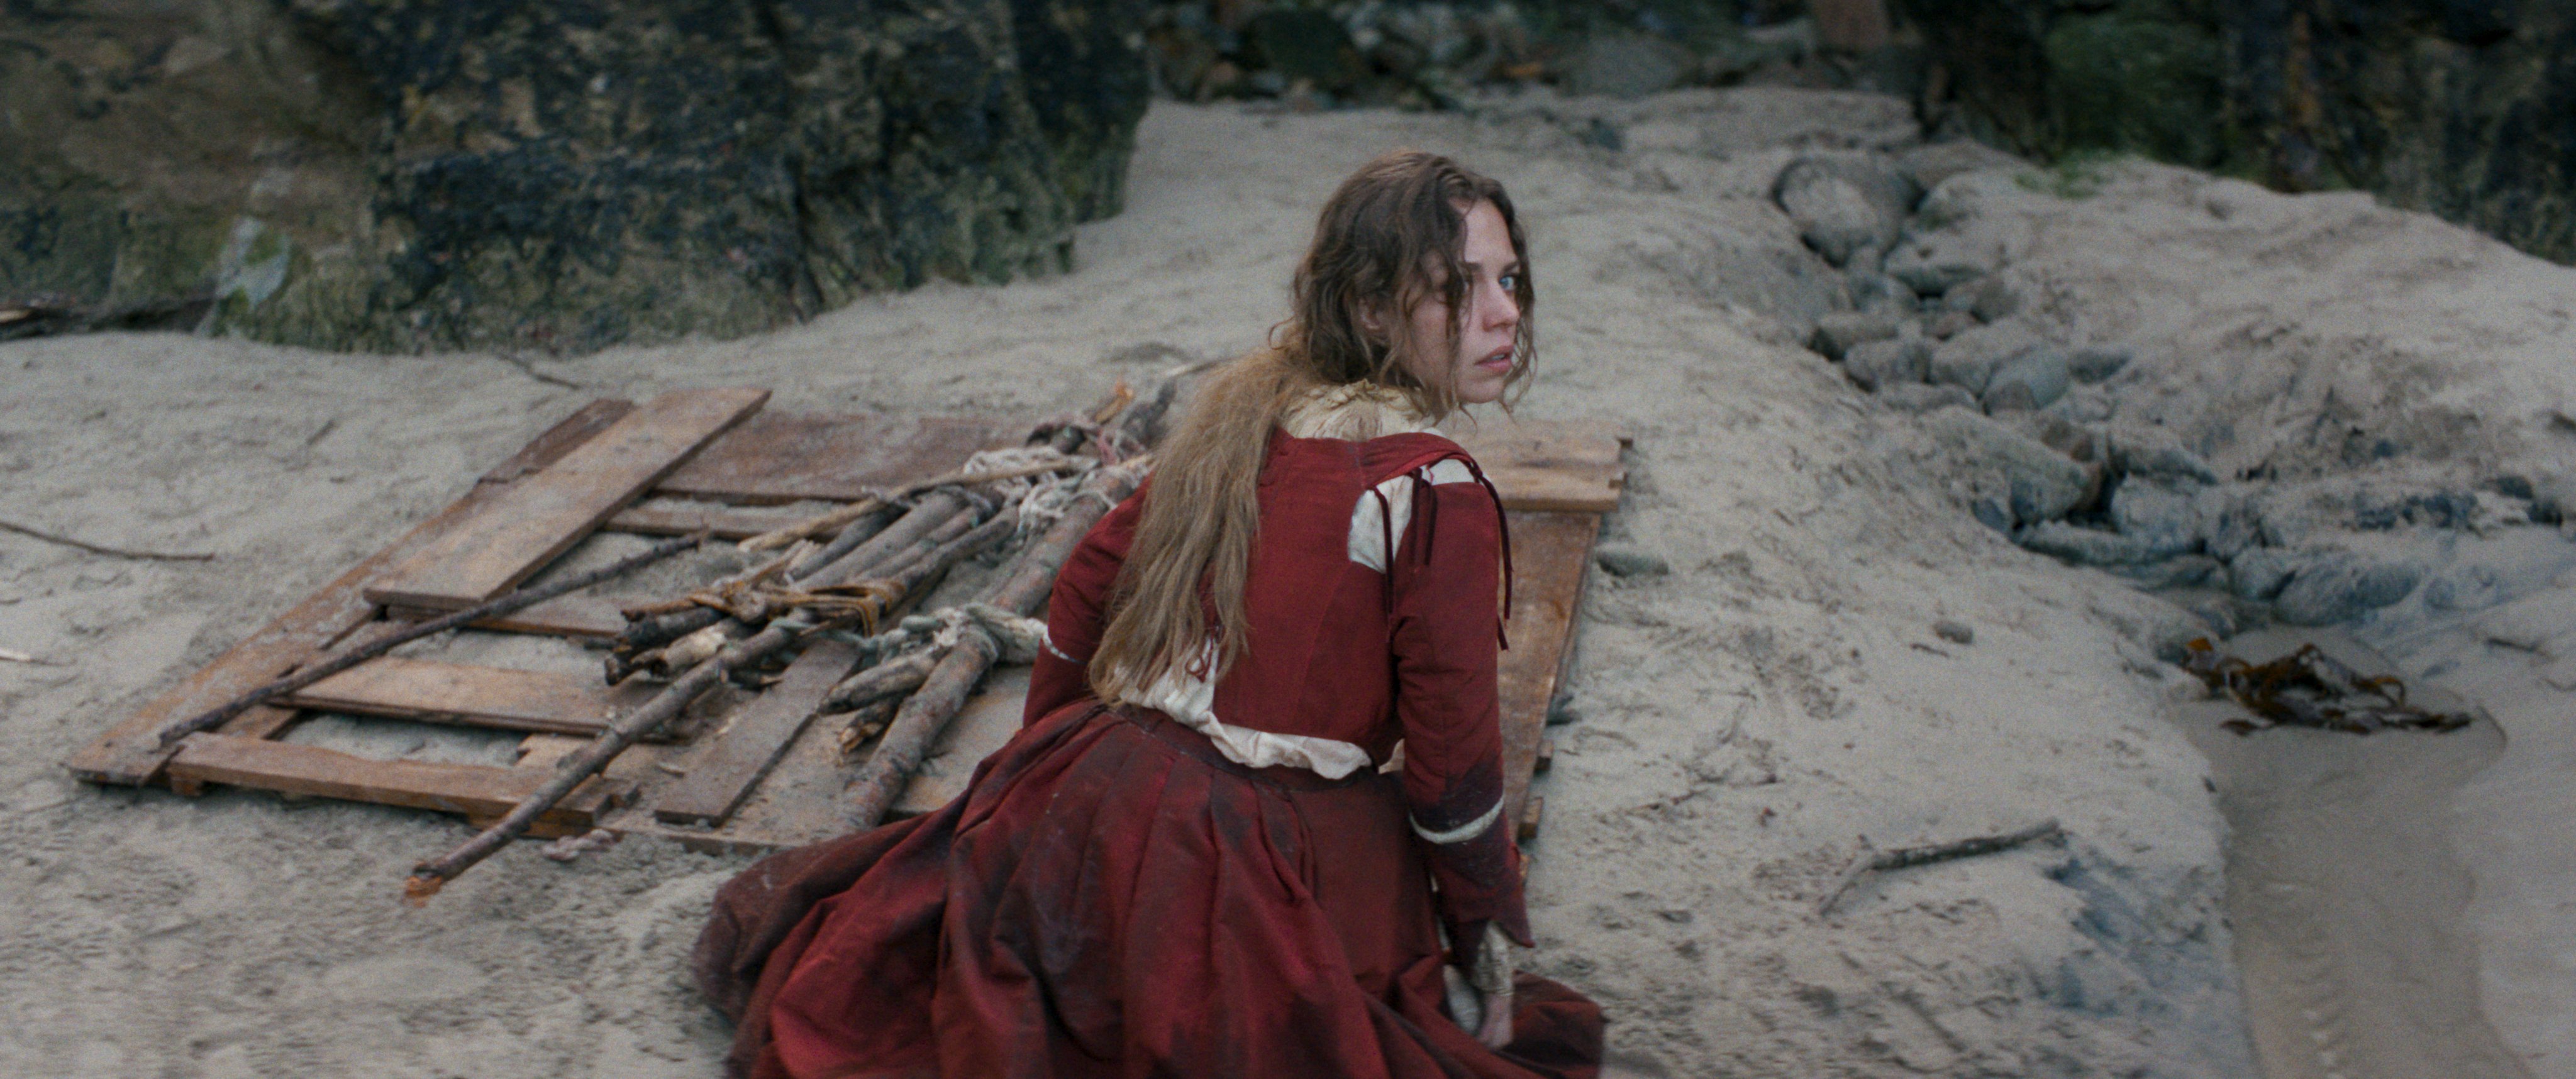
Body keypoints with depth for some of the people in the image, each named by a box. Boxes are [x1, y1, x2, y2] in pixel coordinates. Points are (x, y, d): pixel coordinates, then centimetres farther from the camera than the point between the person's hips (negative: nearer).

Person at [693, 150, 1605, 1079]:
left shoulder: (1239, 418, 6)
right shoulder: (1437, 495, -16)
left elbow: (1089, 577, 15)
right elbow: (1453, 763, -12)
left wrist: (1052, 759, 29)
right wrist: (1487, 932, 4)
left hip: (1101, 789, 7)